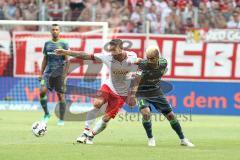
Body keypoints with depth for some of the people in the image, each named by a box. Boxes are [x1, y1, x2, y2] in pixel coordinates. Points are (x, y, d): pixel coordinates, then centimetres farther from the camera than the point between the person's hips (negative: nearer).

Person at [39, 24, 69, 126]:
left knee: (60, 95, -1)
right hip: (48, 72, 3)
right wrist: (41, 73, 11)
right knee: (42, 91, -15)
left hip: (59, 73, -3)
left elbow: (66, 60, -2)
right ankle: (46, 114, 4)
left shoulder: (63, 44, 1)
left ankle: (61, 119, 8)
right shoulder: (47, 44, 12)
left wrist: (64, 74, -11)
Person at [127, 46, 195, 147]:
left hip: (156, 92, 4)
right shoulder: (143, 64, -27)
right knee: (146, 113, -28)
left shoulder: (163, 63, -12)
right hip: (142, 94, -4)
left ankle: (183, 139, 20)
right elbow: (136, 81, -39)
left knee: (170, 115, 5)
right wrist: (132, 94, -52)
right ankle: (150, 139, -6)